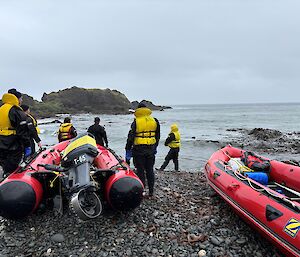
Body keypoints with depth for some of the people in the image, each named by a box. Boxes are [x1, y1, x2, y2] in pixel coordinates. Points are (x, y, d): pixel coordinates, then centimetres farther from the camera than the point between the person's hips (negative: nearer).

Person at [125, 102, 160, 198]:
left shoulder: (136, 122, -8)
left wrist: (128, 150, -1)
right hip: (151, 150, 4)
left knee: (140, 171, 3)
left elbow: (130, 137, -8)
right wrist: (155, 147, 25)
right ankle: (151, 191, 18)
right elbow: (157, 136, 14)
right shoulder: (155, 121, 5)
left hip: (139, 150, -4)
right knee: (150, 170, 12)